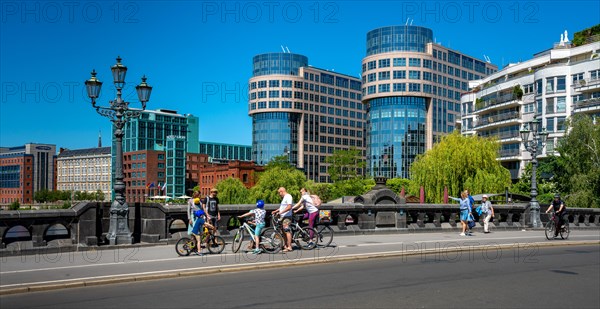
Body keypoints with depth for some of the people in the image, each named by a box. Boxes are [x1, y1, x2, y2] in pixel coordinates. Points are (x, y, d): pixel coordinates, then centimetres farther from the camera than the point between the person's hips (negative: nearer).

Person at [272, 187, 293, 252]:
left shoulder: (288, 197, -13)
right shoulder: (284, 197, 20)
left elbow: (289, 207, -24)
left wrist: (281, 212, -28)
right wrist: (275, 211, 16)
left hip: (287, 217, -11)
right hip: (283, 217, 11)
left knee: (287, 231, -12)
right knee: (284, 231, 13)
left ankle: (289, 247, -13)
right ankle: (286, 245, 21)